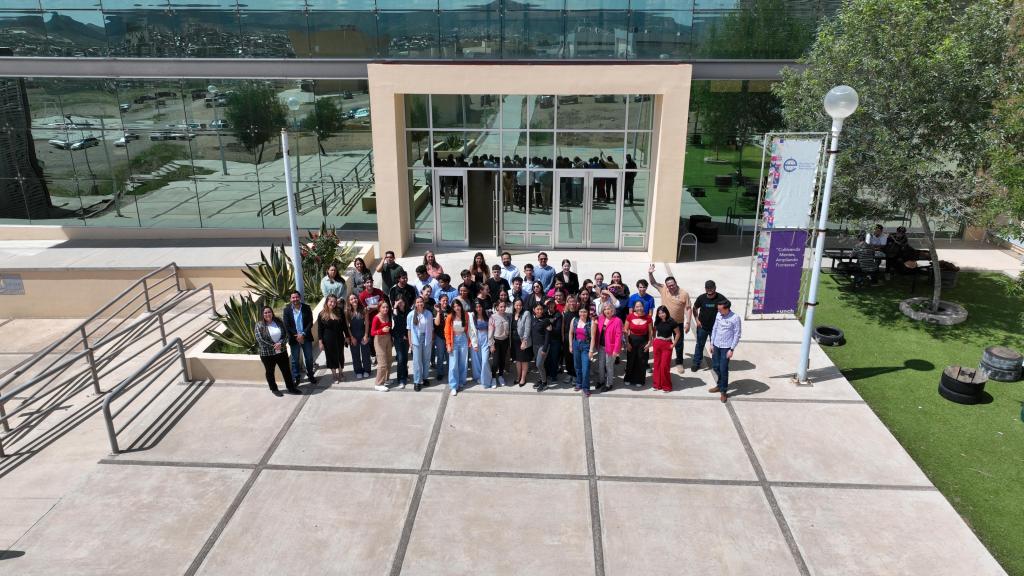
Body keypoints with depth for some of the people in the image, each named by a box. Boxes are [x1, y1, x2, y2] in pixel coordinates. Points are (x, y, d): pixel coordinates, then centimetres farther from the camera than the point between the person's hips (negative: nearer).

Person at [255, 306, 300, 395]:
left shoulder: (278, 322, 0)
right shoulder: (259, 325, -10)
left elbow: (286, 334, 0)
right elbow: (260, 340, -16)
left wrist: (280, 343, -18)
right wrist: (273, 346, -17)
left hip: (282, 352, 3)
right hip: (267, 354, -3)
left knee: (286, 370, 11)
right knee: (270, 372, 12)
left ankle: (290, 387, 25)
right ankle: (274, 389, 30)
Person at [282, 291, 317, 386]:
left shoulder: (306, 308, -5)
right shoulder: (287, 310, -6)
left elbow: (310, 323, -6)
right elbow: (287, 326, -8)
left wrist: (303, 334, -15)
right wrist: (296, 336, -14)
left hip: (306, 337, 1)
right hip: (294, 338, -1)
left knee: (309, 358, 10)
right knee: (295, 359, 9)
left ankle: (310, 375, 27)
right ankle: (295, 378, 19)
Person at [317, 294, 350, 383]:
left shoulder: (340, 311, -4)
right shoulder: (322, 314, -8)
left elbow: (344, 325, 3)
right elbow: (319, 329, -4)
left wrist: (347, 336, 5)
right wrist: (321, 342, -7)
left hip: (339, 338, 2)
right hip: (328, 340, -2)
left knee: (340, 356, 11)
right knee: (331, 357, 6)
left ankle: (340, 374, 29)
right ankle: (334, 376, 20)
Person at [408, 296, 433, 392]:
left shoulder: (429, 314, -4)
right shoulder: (411, 315, -8)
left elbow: (431, 328, 4)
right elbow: (409, 329, -1)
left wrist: (432, 340, 6)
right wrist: (410, 341, -2)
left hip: (427, 338, 2)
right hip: (416, 339, -2)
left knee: (426, 359, 11)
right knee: (417, 360, -1)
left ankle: (425, 377, 28)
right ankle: (417, 381, 5)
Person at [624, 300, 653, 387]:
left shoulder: (648, 317, -9)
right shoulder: (630, 316, -9)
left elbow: (651, 331, -1)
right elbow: (625, 330, -4)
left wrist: (649, 343, -4)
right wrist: (627, 343, -6)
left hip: (643, 341, 0)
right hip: (632, 340, 0)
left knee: (641, 361, 8)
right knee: (630, 360, 11)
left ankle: (639, 380, 23)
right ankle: (629, 379, 27)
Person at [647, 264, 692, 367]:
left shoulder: (684, 294, -12)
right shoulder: (663, 289, -5)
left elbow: (688, 309, -9)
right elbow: (653, 282, 0)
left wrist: (688, 323, -14)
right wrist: (650, 273, -18)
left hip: (678, 323, -2)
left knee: (678, 344, 10)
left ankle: (679, 363, 27)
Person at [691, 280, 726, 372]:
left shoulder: (721, 298, -14)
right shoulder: (701, 298, -8)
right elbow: (695, 308, 7)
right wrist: (697, 319, -3)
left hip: (715, 328, -1)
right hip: (702, 327, 1)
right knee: (699, 345, 12)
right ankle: (696, 363, 25)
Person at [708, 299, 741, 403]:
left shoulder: (735, 318, -17)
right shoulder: (719, 315, -1)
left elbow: (737, 335, -13)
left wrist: (732, 349, -14)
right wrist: (712, 344, 8)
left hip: (726, 347, -6)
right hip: (716, 345, 6)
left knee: (723, 369, -2)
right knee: (715, 367, 14)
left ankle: (723, 391, 13)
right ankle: (720, 385, 35)